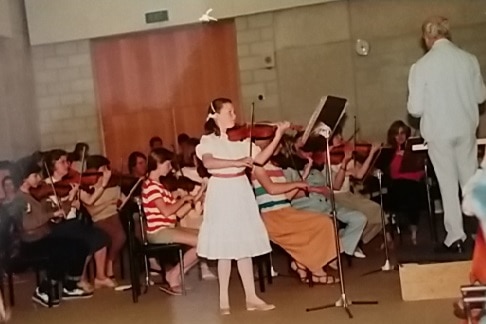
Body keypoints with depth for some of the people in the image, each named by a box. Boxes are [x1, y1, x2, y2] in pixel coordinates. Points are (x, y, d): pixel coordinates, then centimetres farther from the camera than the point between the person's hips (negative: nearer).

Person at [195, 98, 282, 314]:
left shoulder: (241, 138, 8)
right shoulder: (208, 140, -6)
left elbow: (260, 158, 0)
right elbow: (208, 162, -25)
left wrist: (278, 136, -8)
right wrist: (236, 162, -34)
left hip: (241, 193, 4)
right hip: (222, 195, -4)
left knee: (244, 245, 8)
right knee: (225, 247, 1)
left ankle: (251, 297, 14)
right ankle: (224, 300, 11)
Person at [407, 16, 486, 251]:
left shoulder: (421, 66, -13)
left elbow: (415, 108, -10)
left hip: (438, 131, -2)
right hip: (466, 128, 3)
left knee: (448, 183, 7)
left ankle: (455, 236, 9)